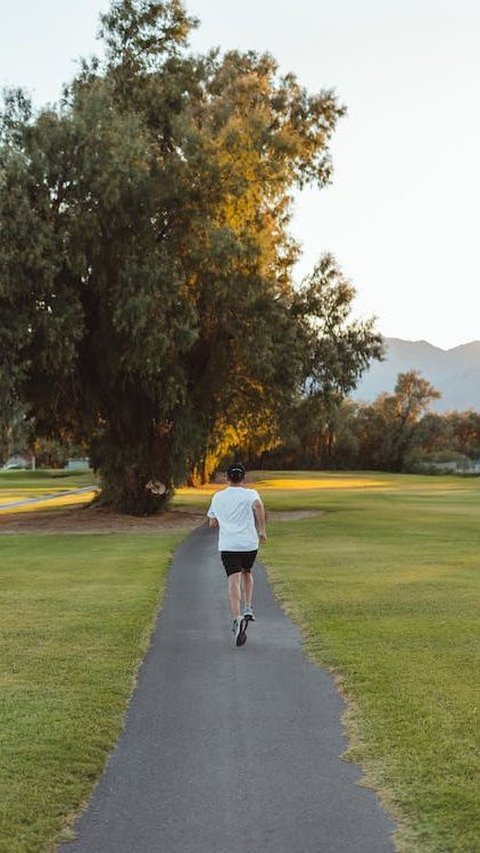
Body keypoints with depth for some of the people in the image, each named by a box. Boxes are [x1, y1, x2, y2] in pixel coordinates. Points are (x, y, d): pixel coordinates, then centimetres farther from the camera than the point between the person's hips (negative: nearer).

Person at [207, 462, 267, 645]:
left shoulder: (218, 497, 12)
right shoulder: (250, 494, 3)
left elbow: (212, 523, 19)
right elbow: (258, 505, -20)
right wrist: (263, 530, -12)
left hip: (227, 545, 0)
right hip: (249, 543, 0)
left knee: (234, 582, -9)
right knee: (246, 573, 28)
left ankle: (237, 619, -28)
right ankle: (248, 608, 18)